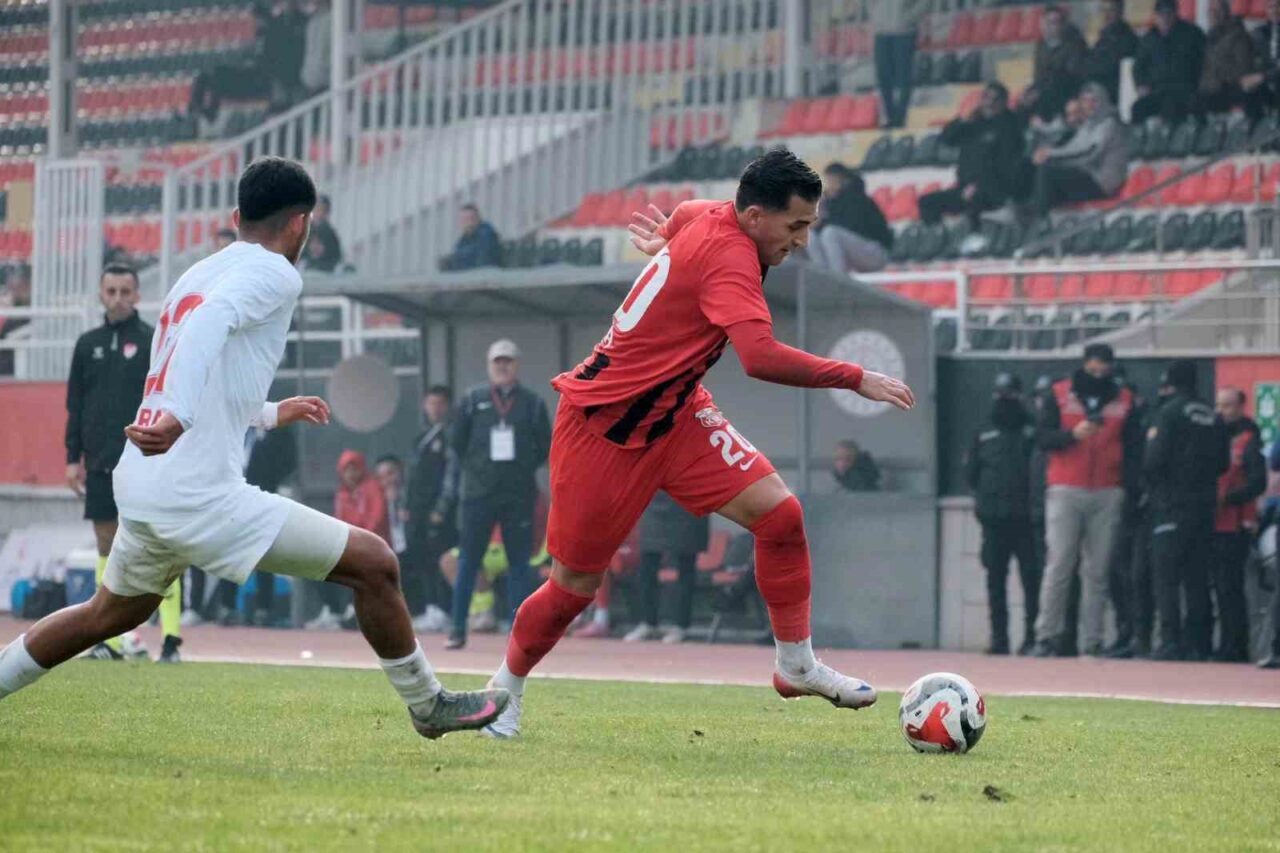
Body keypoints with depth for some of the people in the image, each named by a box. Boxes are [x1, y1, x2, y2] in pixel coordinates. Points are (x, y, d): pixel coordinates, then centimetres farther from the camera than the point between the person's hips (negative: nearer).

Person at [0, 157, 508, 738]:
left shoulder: (196, 275, 19)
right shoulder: (273, 274, -5)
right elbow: (209, 324, -26)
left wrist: (270, 413, 42)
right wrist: (178, 417, -39)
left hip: (139, 487, 8)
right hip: (201, 494, -8)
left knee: (109, 614, 32)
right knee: (373, 564, -1)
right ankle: (427, 705, 9)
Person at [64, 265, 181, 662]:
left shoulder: (154, 342, 0)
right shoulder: (88, 345, 13)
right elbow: (75, 404, 15)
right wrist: (73, 457, 9)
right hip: (100, 465, 4)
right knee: (107, 547, 4)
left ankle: (171, 636, -8)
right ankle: (110, 639, 6)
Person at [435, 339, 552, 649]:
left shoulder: (532, 403, 7)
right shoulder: (472, 400, 7)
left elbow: (545, 448, 11)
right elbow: (456, 446, 7)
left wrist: (522, 469, -2)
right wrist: (448, 497, 5)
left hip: (518, 495, 0)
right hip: (477, 493, 0)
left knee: (519, 562, 1)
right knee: (468, 560, 0)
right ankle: (458, 630, 4)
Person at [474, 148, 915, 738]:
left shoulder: (708, 217, -1)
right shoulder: (729, 258, -28)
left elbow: (681, 216, 25)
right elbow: (760, 357, -41)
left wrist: (664, 236, 47)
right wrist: (856, 379, -34)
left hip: (673, 412, 9)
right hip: (604, 425, -9)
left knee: (779, 513, -8)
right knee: (575, 585, 1)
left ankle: (797, 666, 3)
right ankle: (506, 687, 25)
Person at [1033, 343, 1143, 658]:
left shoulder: (1124, 400, 11)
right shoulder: (1059, 395, 7)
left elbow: (1132, 447, 11)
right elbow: (1044, 437, 1)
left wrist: (1127, 483, -2)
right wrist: (1073, 434, -17)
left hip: (1107, 494, 1)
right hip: (1065, 492, -1)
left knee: (1097, 570, 0)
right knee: (1059, 564, -7)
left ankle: (1093, 640, -1)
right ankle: (1047, 636, -7)